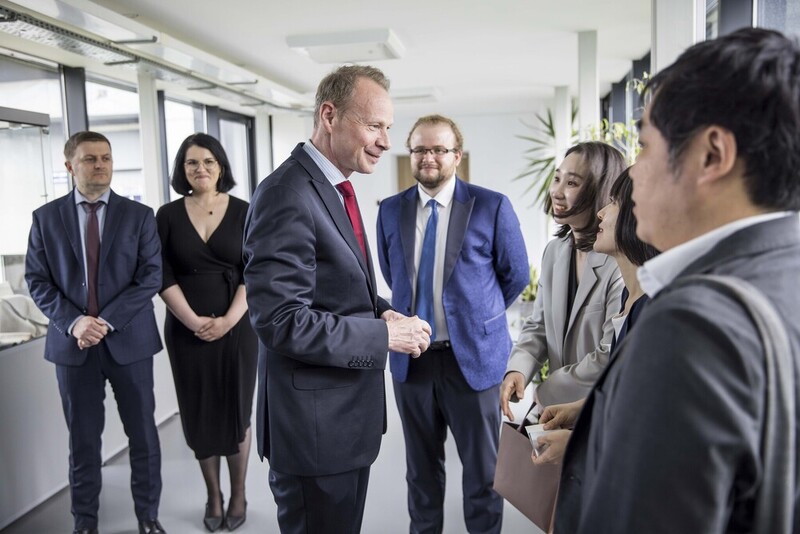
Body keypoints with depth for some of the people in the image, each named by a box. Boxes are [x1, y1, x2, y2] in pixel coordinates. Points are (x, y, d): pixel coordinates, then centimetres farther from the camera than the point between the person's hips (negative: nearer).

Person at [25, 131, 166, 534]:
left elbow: (151, 276, -5)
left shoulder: (139, 215, 2)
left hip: (128, 339, 0)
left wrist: (107, 321, -15)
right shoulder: (46, 217, 5)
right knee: (83, 437, 12)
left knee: (143, 433, 8)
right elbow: (37, 280, 2)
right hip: (72, 342, 1)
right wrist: (73, 322, -13)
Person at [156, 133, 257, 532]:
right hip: (186, 329, 1)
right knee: (199, 414, 9)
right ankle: (212, 496, 26)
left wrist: (227, 320, -14)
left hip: (236, 327, -1)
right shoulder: (168, 215, 2)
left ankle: (238, 495, 24)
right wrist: (193, 321, -12)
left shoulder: (243, 212, -1)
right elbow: (163, 276, -2)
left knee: (236, 411, 7)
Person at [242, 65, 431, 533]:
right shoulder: (288, 195, -22)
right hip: (315, 423, -9)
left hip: (348, 411, 9)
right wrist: (384, 335, -20)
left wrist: (381, 311, -2)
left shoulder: (336, 187, 9)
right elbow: (281, 321, -27)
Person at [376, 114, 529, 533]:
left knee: (483, 469, 13)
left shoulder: (492, 207, -8)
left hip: (473, 356, -3)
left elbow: (517, 275, 2)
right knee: (421, 466, 19)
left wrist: (476, 313, 9)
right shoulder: (391, 210, 2)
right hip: (411, 357, 3)